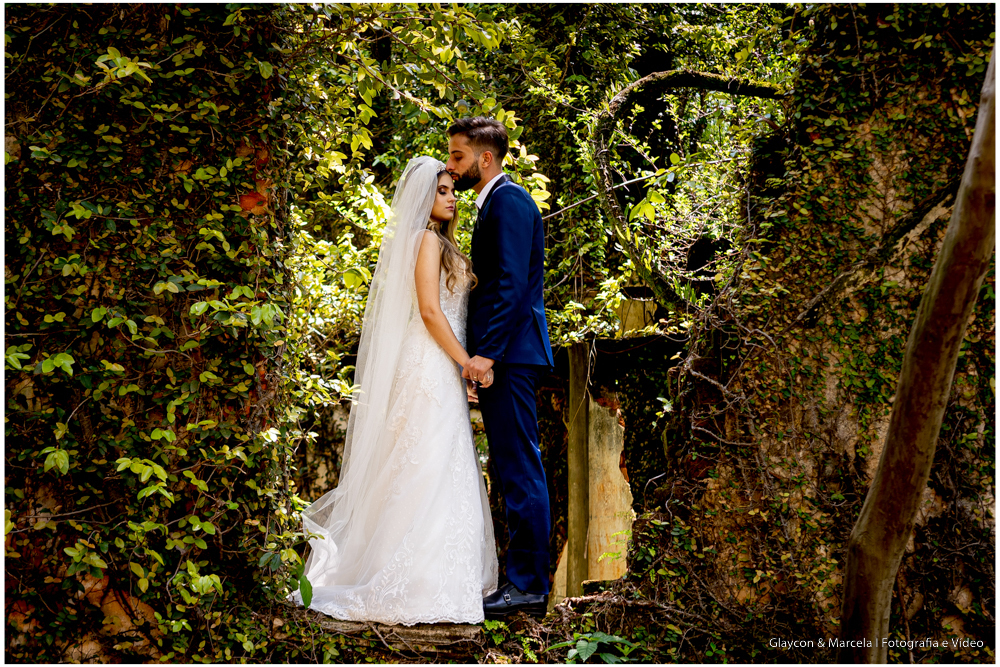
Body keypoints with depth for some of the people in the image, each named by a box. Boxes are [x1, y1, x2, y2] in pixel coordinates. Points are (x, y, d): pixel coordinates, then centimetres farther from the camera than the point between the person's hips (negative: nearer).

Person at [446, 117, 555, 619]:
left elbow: (513, 285, -20)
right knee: (513, 470, 12)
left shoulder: (509, 201, -10)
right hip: (504, 356, 11)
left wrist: (487, 353, -24)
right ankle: (525, 579, 18)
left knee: (519, 471, -8)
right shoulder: (497, 202, 22)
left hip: (509, 353, -11)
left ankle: (528, 585, -5)